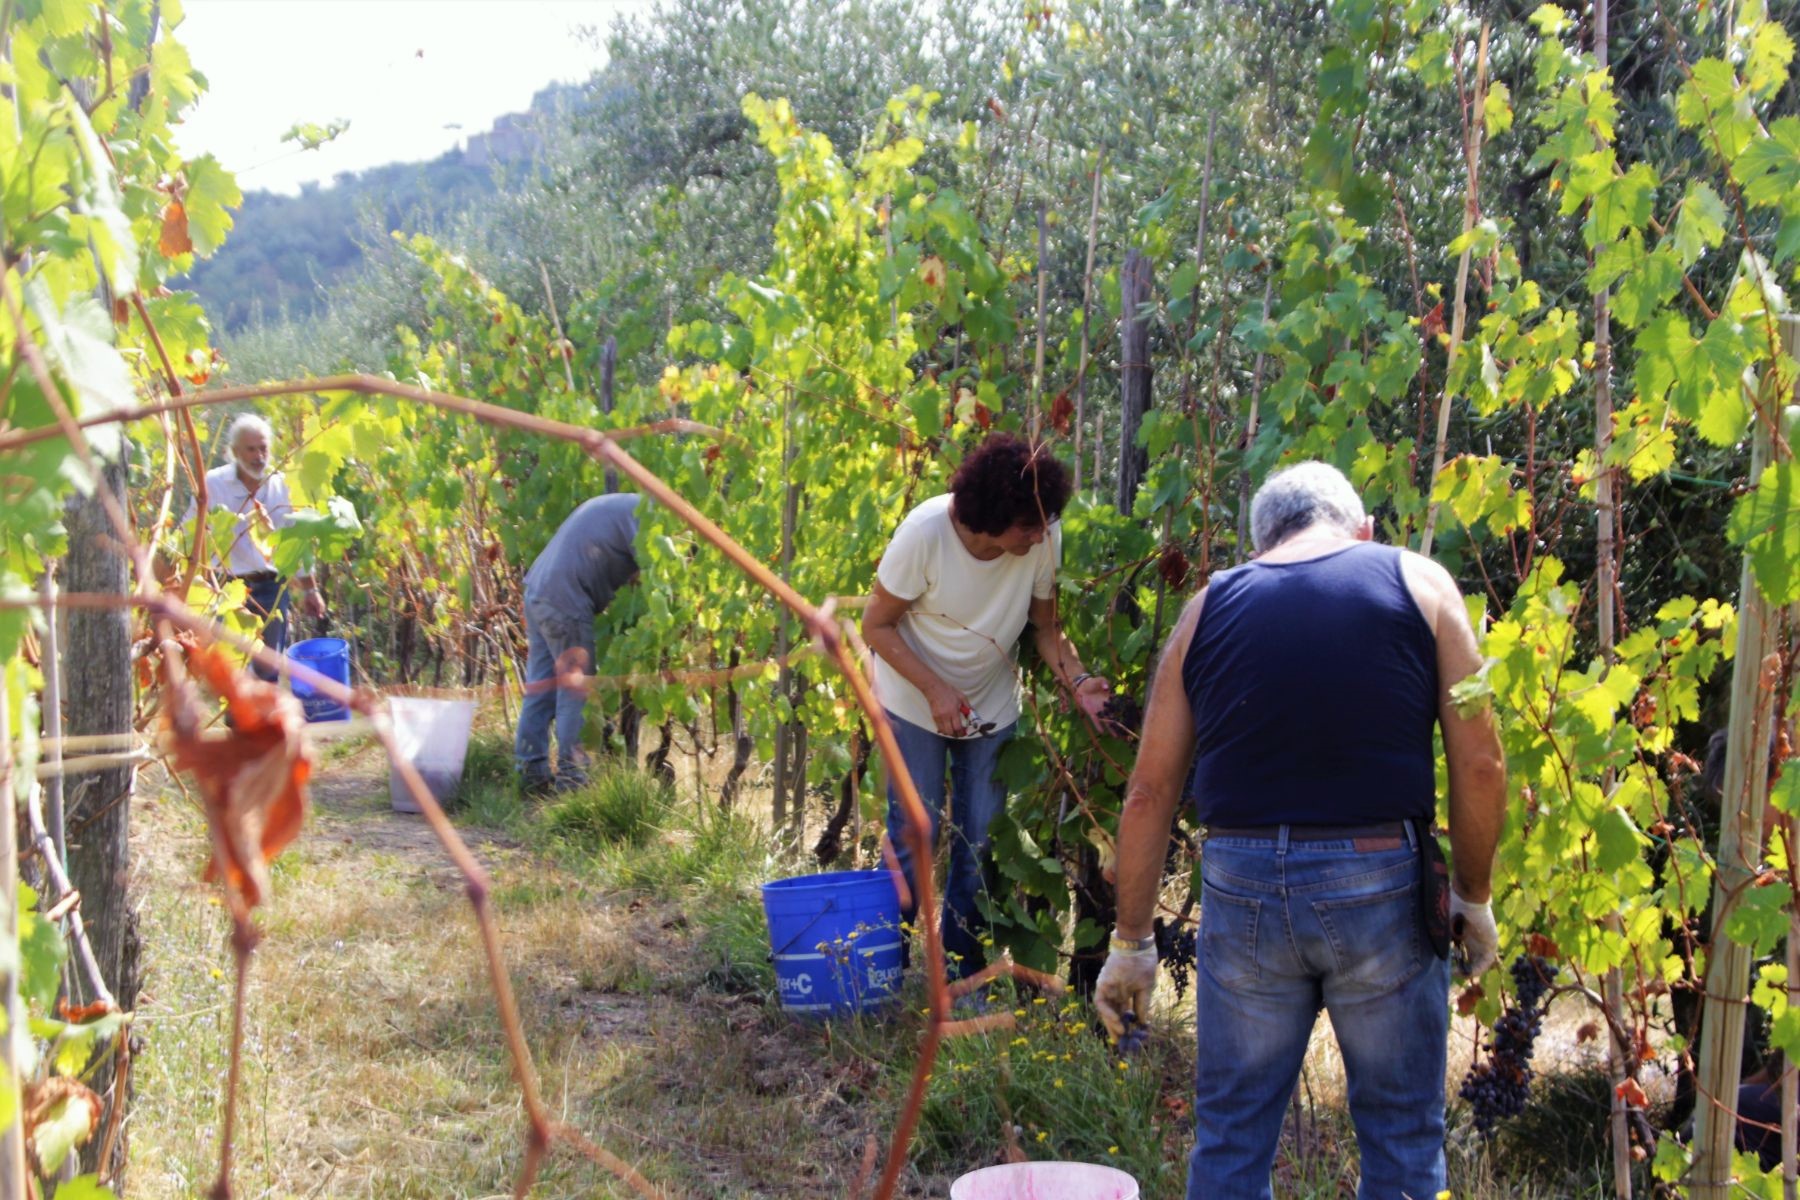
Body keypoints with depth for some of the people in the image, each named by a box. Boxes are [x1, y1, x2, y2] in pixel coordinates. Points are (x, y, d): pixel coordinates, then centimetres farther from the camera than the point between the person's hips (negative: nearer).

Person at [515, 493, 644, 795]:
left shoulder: (616, 506, 22)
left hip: (538, 591, 10)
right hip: (564, 600, -10)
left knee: (541, 687, 12)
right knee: (575, 689, -3)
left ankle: (532, 772, 17)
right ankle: (571, 776, 0)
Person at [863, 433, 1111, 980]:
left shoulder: (1045, 539, -21)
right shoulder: (925, 531, -28)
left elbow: (1045, 626, -7)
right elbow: (877, 626, -18)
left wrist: (1076, 681, -26)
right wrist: (935, 690, -29)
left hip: (992, 708, 3)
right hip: (916, 704, -3)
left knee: (980, 846, 6)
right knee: (913, 839, -2)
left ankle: (962, 977, 22)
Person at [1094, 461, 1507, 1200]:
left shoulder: (1209, 609, 8)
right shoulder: (1418, 583, 4)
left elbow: (1150, 791, 6)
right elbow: (1479, 765, -2)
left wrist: (1131, 942, 12)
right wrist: (1473, 896, 12)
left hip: (1242, 888, 2)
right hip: (1380, 887, -1)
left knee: (1230, 1138, 15)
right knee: (1403, 1137, 15)